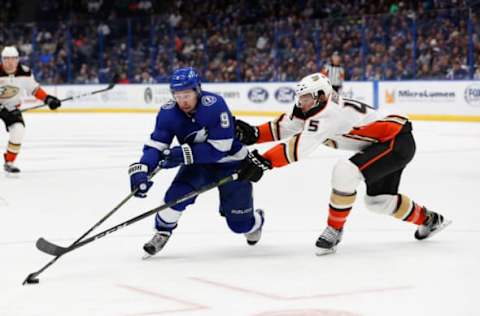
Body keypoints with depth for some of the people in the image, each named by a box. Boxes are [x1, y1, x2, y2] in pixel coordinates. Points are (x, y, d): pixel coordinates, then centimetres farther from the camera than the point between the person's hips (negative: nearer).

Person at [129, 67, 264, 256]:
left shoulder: (214, 105, -32)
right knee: (176, 194, -23)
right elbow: (156, 145, -16)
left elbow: (219, 148, -32)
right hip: (198, 163, 4)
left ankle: (255, 221, 39)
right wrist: (141, 169, -34)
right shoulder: (168, 113, -16)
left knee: (239, 224, 2)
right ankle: (162, 233, 3)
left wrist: (183, 154, -38)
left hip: (230, 163, -4)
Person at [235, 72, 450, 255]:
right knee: (378, 201, 18)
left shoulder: (329, 112, -26)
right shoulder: (314, 109, 2)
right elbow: (285, 127, 0)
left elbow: (300, 146, -33)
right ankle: (428, 220, 37)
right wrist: (253, 134, -14)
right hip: (385, 145, 11)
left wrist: (262, 161, -33)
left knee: (345, 172, -24)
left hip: (397, 142, -11)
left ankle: (334, 230, -9)